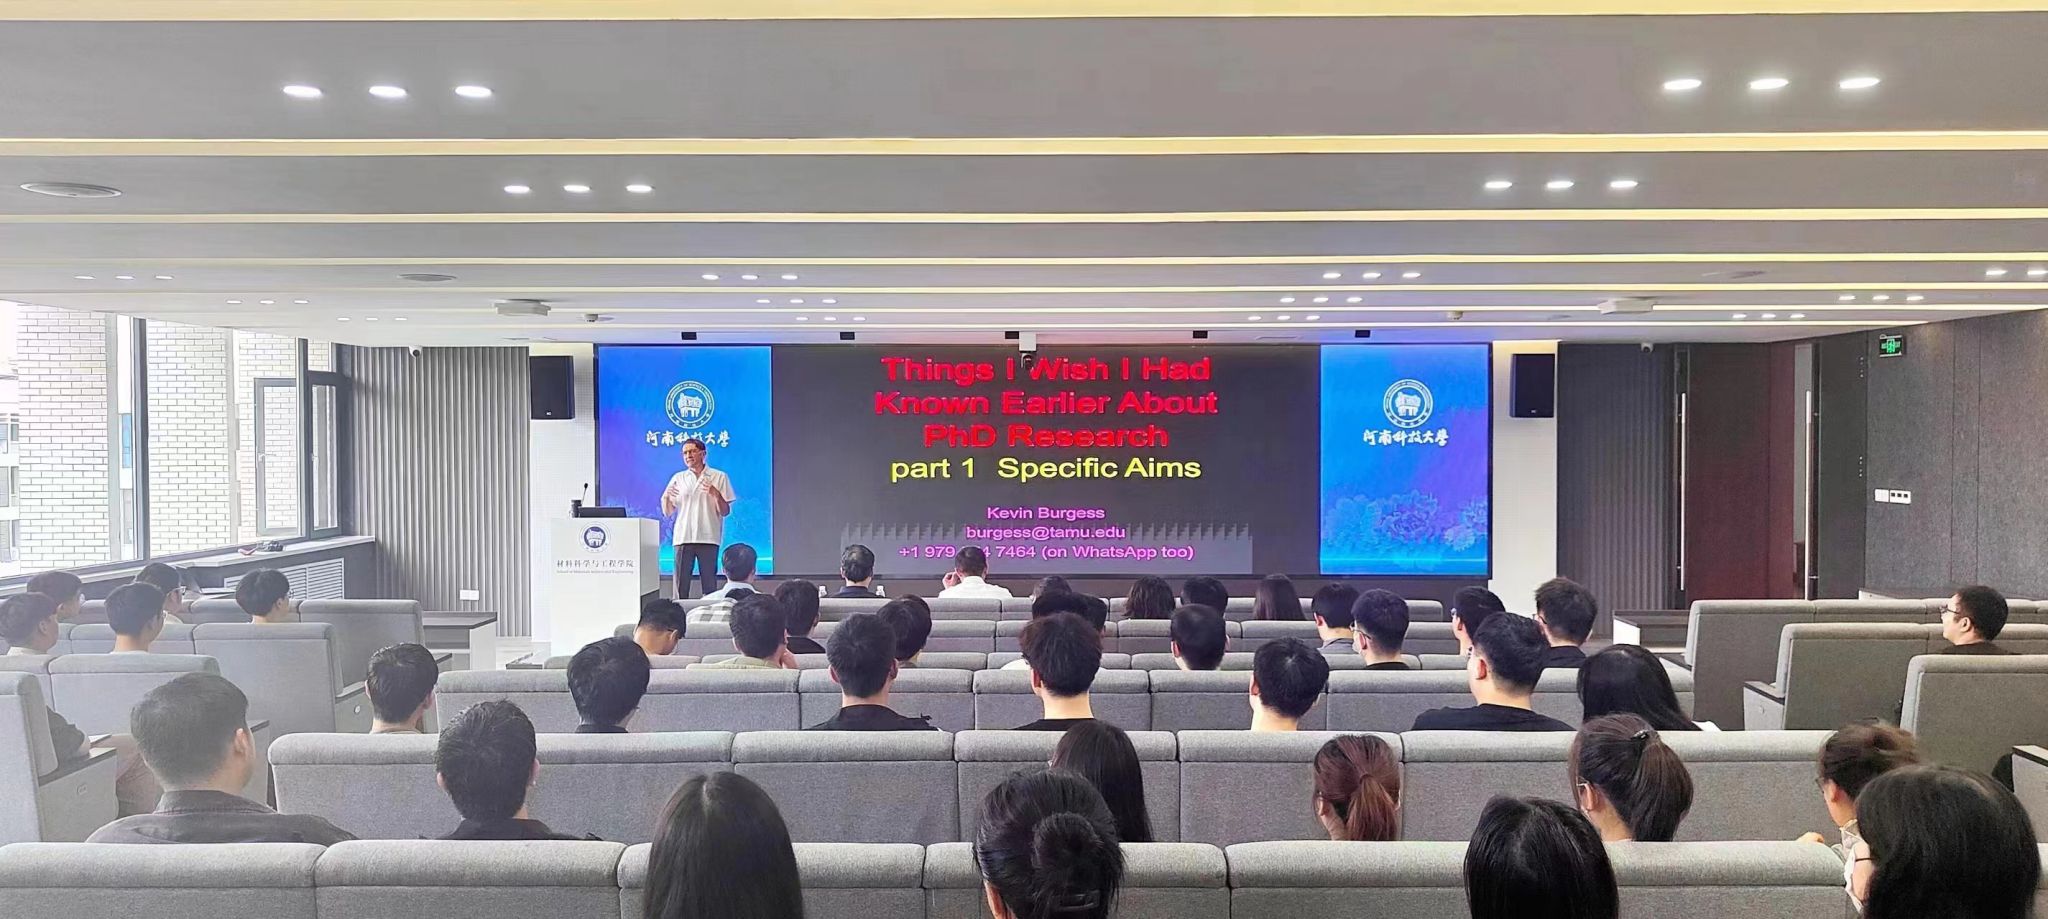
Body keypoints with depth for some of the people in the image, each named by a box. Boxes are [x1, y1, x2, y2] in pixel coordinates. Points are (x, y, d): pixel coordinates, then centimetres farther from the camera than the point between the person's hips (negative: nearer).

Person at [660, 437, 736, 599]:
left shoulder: (719, 477, 5)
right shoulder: (678, 478, 13)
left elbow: (725, 512, 2)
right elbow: (667, 513, 12)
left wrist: (716, 494, -16)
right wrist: (665, 498, -9)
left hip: (708, 538, -2)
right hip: (683, 538, 2)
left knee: (708, 587, -2)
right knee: (680, 587, -2)